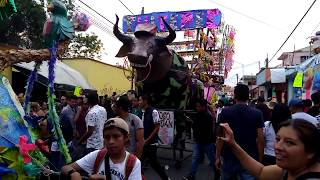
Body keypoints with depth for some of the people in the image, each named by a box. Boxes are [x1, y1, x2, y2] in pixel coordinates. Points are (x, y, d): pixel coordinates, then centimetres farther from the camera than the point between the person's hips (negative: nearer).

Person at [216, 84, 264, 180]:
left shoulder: (225, 112, -6)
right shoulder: (257, 114, -5)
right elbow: (260, 139, -7)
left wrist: (218, 157, 0)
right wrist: (260, 159, 3)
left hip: (229, 157, 1)